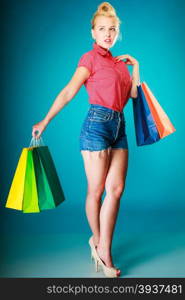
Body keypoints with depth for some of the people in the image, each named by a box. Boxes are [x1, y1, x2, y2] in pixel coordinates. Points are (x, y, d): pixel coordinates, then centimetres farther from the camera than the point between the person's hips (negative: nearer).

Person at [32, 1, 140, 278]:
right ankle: (97, 239, 21)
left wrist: (135, 65, 16)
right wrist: (45, 122, -4)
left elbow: (133, 93, 21)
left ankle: (103, 248, 6)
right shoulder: (90, 58, 1)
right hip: (98, 123, -6)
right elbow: (68, 92, -3)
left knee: (116, 188, -2)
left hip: (119, 126, 6)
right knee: (96, 190, 2)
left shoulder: (118, 61, 21)